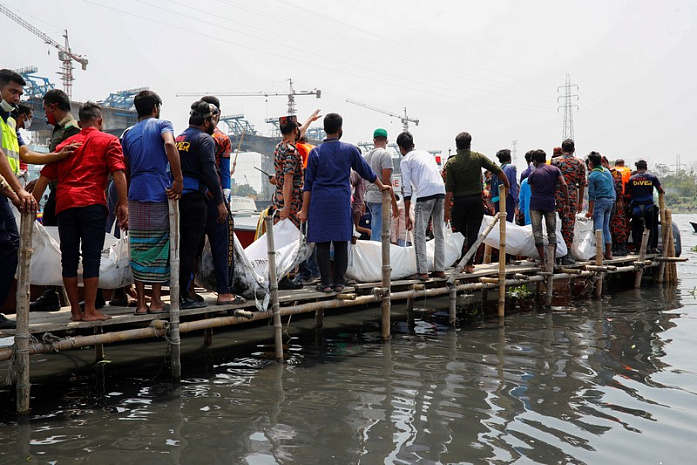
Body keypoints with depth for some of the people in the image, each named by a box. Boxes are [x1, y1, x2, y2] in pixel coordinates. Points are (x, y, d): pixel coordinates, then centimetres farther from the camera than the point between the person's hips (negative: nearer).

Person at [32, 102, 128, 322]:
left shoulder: (65, 144, 21)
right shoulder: (109, 141, 9)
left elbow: (44, 177, 16)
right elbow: (118, 173, -5)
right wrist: (123, 204, -7)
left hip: (64, 204, 4)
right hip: (92, 203, -4)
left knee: (69, 258, 8)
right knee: (91, 257, -2)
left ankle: (75, 310, 13)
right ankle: (90, 311, -2)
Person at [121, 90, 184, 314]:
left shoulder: (128, 133, 16)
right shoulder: (162, 125, 3)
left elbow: (126, 170, 15)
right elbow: (169, 144, -20)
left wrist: (124, 201, 23)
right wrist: (178, 180, -20)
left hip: (135, 195, 4)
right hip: (159, 195, -4)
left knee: (138, 249, 6)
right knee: (159, 247, 3)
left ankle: (140, 302, 6)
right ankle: (156, 301, 5)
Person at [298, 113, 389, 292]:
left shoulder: (316, 152, 2)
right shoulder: (350, 150, 3)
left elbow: (308, 183, 2)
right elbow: (366, 172, 13)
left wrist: (304, 210, 5)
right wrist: (382, 186, 30)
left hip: (320, 202, 0)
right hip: (341, 201, 1)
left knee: (322, 242, 2)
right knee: (341, 242, 6)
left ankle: (326, 282, 2)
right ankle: (339, 282, 8)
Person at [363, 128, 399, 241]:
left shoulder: (366, 155, 14)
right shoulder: (385, 154, -9)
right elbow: (386, 181, -16)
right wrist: (394, 204, -14)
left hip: (369, 197, 8)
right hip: (380, 198, -8)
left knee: (375, 233, 16)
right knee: (378, 235, -8)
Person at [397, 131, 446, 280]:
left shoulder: (406, 160, 7)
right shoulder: (426, 153, 26)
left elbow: (407, 188, 1)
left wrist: (407, 215, 1)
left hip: (425, 194, -6)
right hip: (441, 191, 6)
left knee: (419, 234, 1)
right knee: (439, 233, 12)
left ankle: (423, 271, -3)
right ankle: (440, 269, 14)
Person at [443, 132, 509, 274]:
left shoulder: (451, 162, -4)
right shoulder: (478, 157, 0)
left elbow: (449, 188, -7)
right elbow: (497, 170, 0)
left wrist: (446, 209, -5)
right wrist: (506, 184, 17)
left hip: (459, 201, -1)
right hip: (476, 200, 1)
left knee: (459, 232, 12)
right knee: (473, 233, 4)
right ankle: (469, 264, 3)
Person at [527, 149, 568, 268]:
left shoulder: (533, 174, 8)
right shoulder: (555, 169, 9)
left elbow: (532, 191, 12)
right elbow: (564, 185, -2)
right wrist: (566, 203, 1)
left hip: (535, 204, -1)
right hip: (550, 203, 1)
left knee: (537, 232, 0)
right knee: (552, 232, 12)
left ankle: (542, 262, -5)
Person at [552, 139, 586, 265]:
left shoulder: (554, 161, 4)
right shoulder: (580, 163, 6)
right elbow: (582, 184, 7)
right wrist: (580, 202, 14)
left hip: (556, 197, 0)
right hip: (572, 198, 0)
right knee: (569, 226, 4)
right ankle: (566, 255, 3)